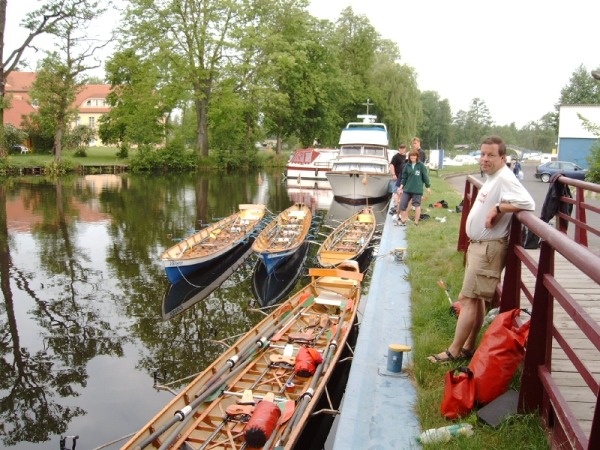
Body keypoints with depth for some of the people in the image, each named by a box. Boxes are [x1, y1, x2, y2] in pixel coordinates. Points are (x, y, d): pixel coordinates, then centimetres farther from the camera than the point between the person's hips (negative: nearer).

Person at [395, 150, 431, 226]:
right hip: (407, 189, 4)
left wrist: (428, 187, 3)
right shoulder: (407, 165, 5)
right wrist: (401, 186, 5)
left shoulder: (421, 165, -4)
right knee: (402, 205, 2)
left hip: (417, 189, -4)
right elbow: (404, 177, 10)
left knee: (417, 205, 3)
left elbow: (425, 176, 1)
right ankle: (403, 220, 17)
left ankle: (416, 222, 13)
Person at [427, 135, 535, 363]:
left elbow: (527, 202, -33)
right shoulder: (491, 178, 12)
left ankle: (453, 352, 1)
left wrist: (498, 208, -27)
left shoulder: (504, 178, -19)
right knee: (475, 298, 15)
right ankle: (468, 347, 26)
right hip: (478, 244, 10)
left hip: (489, 248, -10)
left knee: (469, 299, -6)